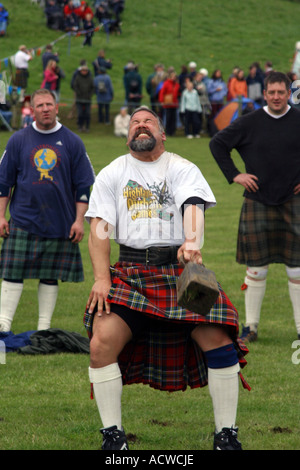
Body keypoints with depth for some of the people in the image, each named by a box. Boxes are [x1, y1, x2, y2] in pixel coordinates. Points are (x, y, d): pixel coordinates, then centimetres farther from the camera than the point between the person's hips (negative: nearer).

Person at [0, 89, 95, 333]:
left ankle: (44, 327, 12)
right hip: (22, 222, 0)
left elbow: (85, 184, 6)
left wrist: (79, 220, 0)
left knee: (51, 276, 5)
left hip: (60, 225, 0)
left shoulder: (72, 142, 4)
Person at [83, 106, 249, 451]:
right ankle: (113, 436, -5)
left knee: (219, 340, -18)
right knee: (101, 343, -19)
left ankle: (226, 435, -5)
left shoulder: (182, 169, 9)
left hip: (179, 266, -1)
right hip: (130, 272, 1)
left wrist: (193, 242, -31)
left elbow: (193, 207, -9)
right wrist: (101, 278, -8)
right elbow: (99, 227, 6)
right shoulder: (112, 174, 14)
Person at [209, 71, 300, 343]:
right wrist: (234, 175, 2)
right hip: (258, 202, 0)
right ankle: (251, 325, 12)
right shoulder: (249, 123, 0)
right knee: (256, 267, 2)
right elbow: (217, 144, 10)